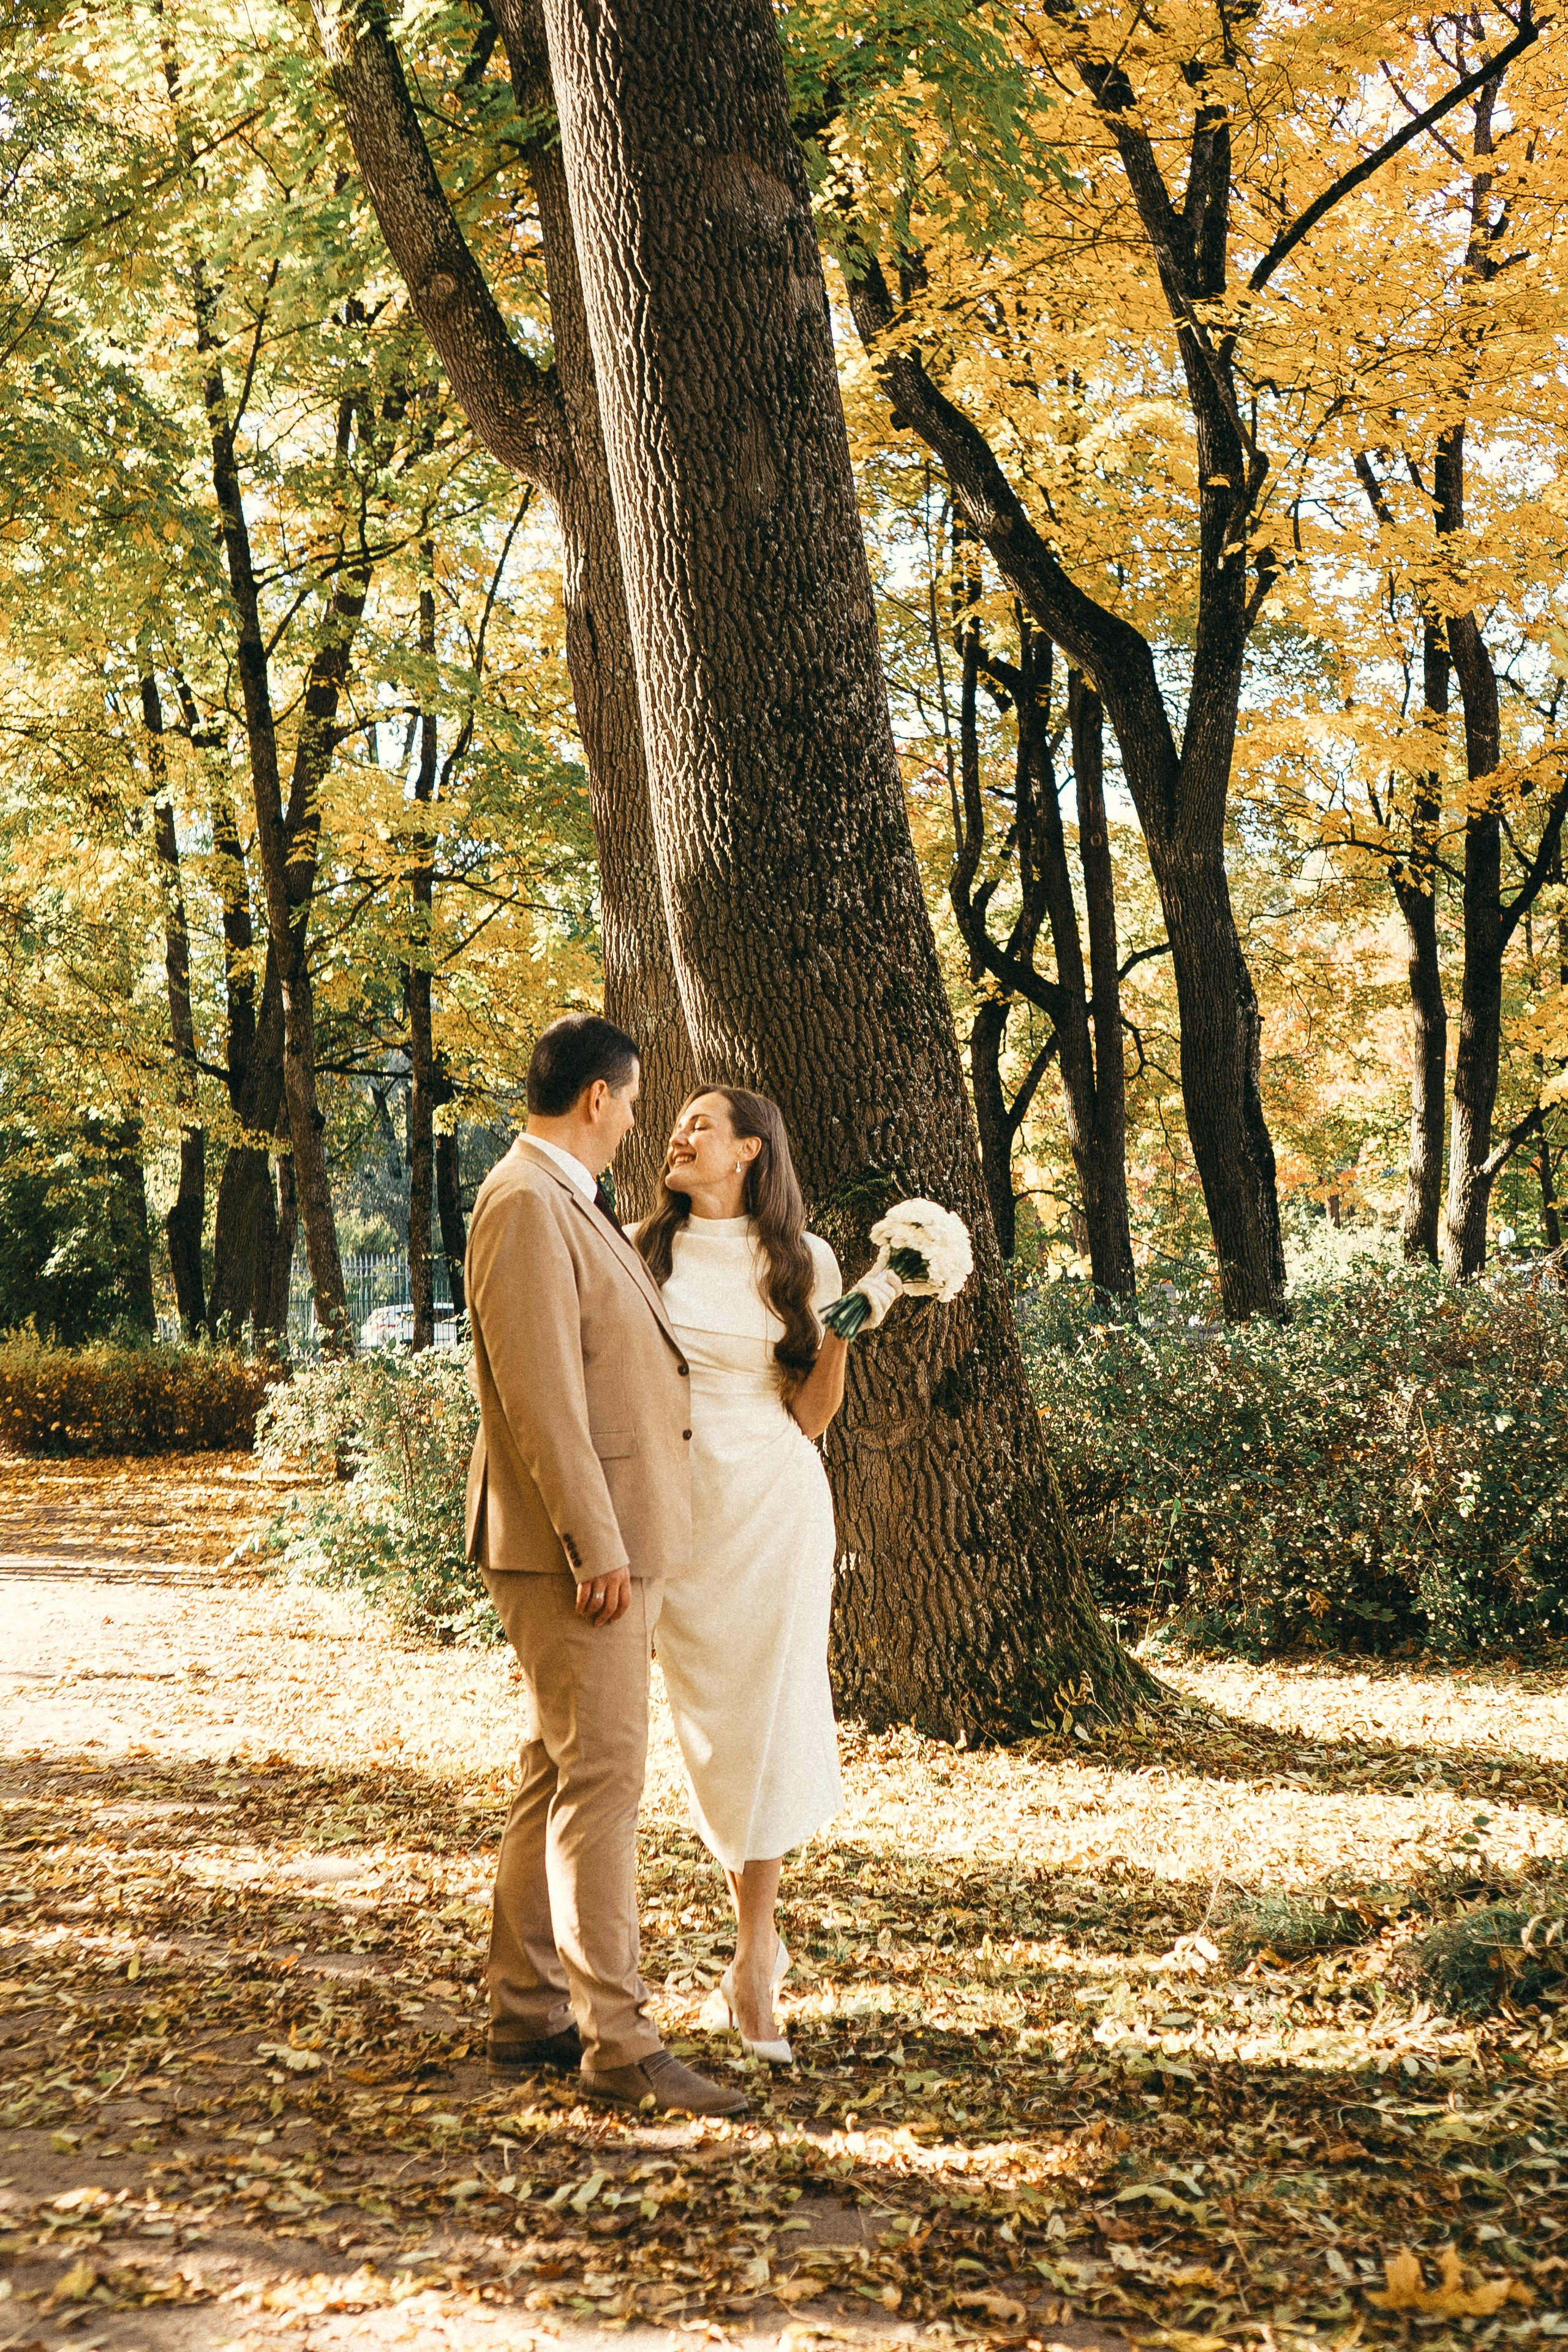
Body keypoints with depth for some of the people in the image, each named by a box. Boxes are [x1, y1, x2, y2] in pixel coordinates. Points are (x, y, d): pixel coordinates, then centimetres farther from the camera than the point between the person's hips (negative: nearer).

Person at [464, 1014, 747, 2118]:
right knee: (602, 1777, -9)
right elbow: (539, 1392, -21)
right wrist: (596, 1548, -23)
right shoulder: (526, 1203, -15)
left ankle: (528, 2010, 21)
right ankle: (618, 2039, -6)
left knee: (559, 1776, 13)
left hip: (619, 1539, 11)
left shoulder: (573, 1203, 18)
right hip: (574, 1546, -11)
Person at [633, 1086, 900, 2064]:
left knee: (764, 1718, -5)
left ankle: (754, 1966, 3)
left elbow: (810, 1417, 3)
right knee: (709, 1724, 6)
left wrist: (848, 1329, -10)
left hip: (774, 1502, -1)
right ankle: (761, 1925, 26)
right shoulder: (644, 1250, 4)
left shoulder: (801, 1262, 2)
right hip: (679, 1506, 1)